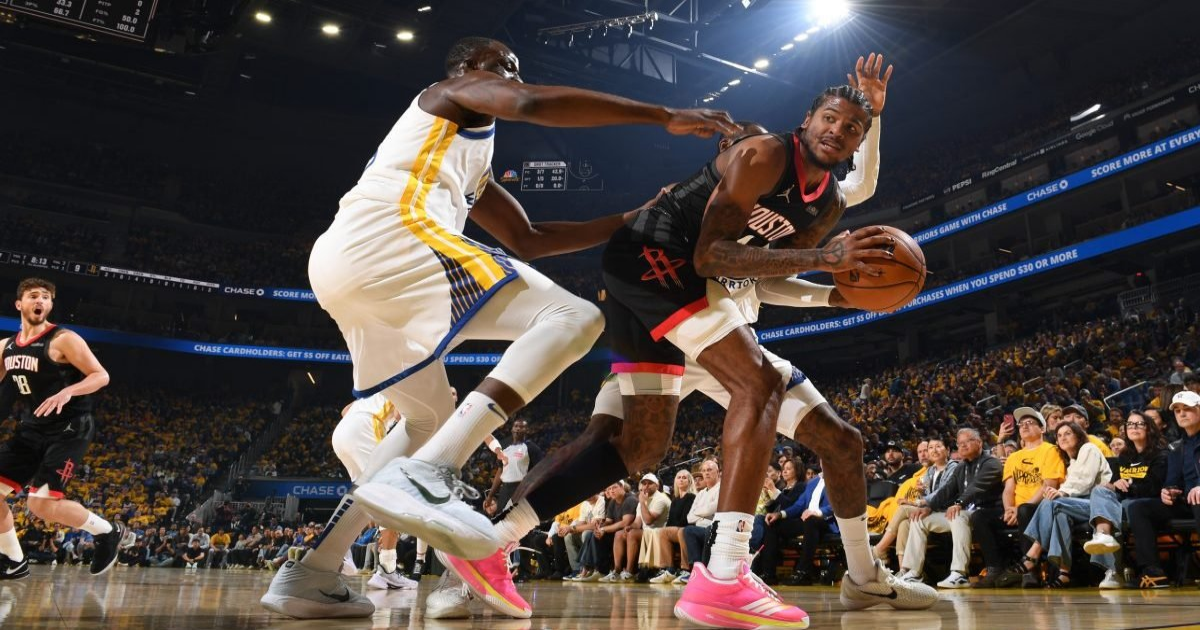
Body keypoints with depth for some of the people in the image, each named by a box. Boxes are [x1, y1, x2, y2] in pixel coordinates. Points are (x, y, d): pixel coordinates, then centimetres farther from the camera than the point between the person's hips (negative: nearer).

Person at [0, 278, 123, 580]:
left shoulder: (63, 340, -13)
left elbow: (101, 376, -16)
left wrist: (67, 392, -32)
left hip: (69, 428, -7)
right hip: (33, 427, 7)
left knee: (43, 504, -16)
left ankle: (109, 532, 6)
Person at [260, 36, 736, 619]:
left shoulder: (471, 167, 39)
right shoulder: (459, 90, 15)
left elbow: (527, 239, 36)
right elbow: (536, 104, -7)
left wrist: (631, 221, 32)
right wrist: (665, 116, -3)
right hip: (389, 234, -10)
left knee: (432, 420, 22)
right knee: (574, 318, -13)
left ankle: (311, 576, 15)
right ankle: (424, 476, -29)